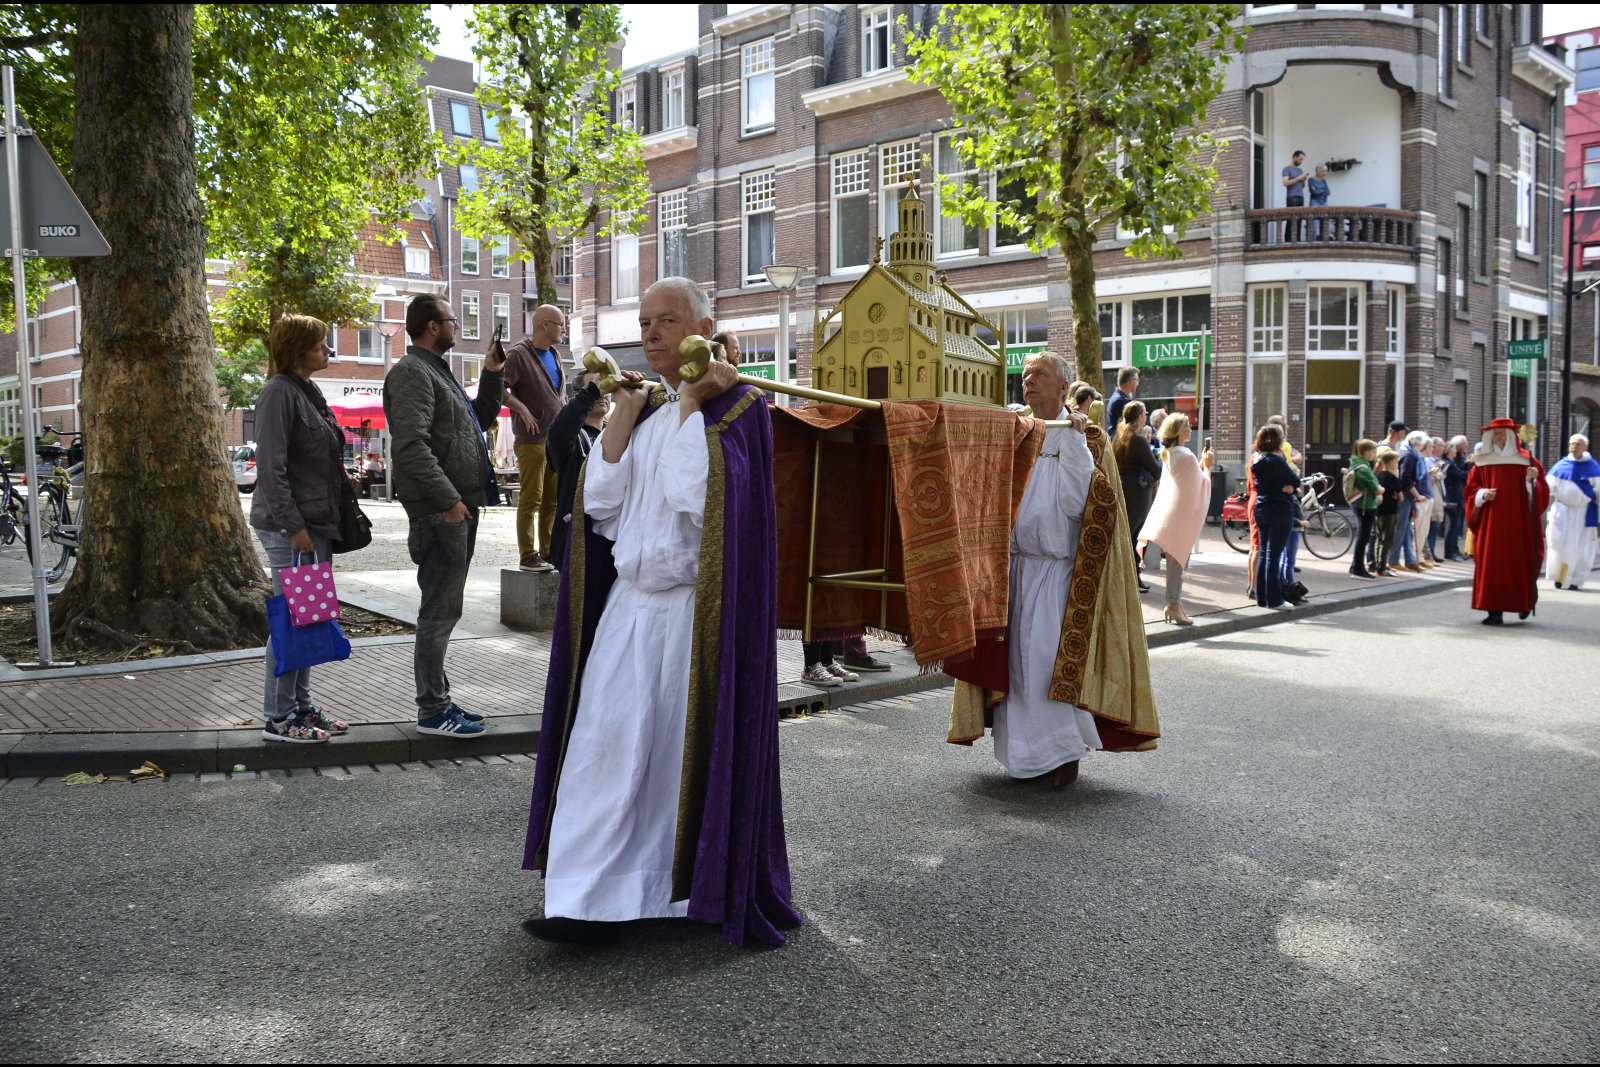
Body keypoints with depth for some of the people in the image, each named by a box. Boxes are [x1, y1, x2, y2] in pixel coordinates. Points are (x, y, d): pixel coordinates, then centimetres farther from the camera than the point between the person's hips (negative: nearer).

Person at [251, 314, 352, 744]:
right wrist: (293, 526, -22)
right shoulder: (279, 393, -13)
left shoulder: (306, 391, 17)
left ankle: (301, 707, 23)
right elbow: (271, 466, -20)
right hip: (291, 529, -10)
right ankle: (277, 717, 5)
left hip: (316, 523, 10)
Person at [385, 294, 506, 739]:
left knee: (443, 609, 16)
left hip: (460, 508, 11)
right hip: (441, 513, -11)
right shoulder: (411, 372, -11)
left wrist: (492, 374, 18)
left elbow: (480, 419, 30)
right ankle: (432, 711, 1)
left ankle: (439, 699, 25)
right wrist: (448, 499, -23)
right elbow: (411, 446, -23)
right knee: (439, 611, -6)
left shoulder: (437, 372, 21)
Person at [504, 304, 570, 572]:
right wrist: (522, 409, -19)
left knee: (553, 500, 11)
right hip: (531, 441, -8)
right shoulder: (519, 354, -9)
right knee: (531, 499, -4)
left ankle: (548, 552, 19)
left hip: (557, 440, 8)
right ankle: (528, 555, 1)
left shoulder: (555, 355, 17)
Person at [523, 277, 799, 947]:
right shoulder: (644, 410, 14)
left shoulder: (737, 407, -5)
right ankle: (594, 904, 6)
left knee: (696, 748, 5)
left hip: (697, 610, -5)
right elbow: (599, 504, 3)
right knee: (607, 746, 0)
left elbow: (700, 501, -21)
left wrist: (691, 405, -14)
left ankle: (712, 892, 24)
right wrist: (623, 415, 1)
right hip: (630, 603, 5)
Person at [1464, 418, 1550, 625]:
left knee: (1519, 562, 2)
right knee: (1492, 563, -3)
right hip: (1490, 521, 2)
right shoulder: (1483, 461, 9)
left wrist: (1532, 480, -18)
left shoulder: (1525, 460, 3)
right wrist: (1483, 494, -8)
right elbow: (1471, 488, 11)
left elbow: (1540, 490, 2)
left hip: (1518, 522, -2)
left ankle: (1525, 601, 27)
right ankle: (1495, 611, -2)